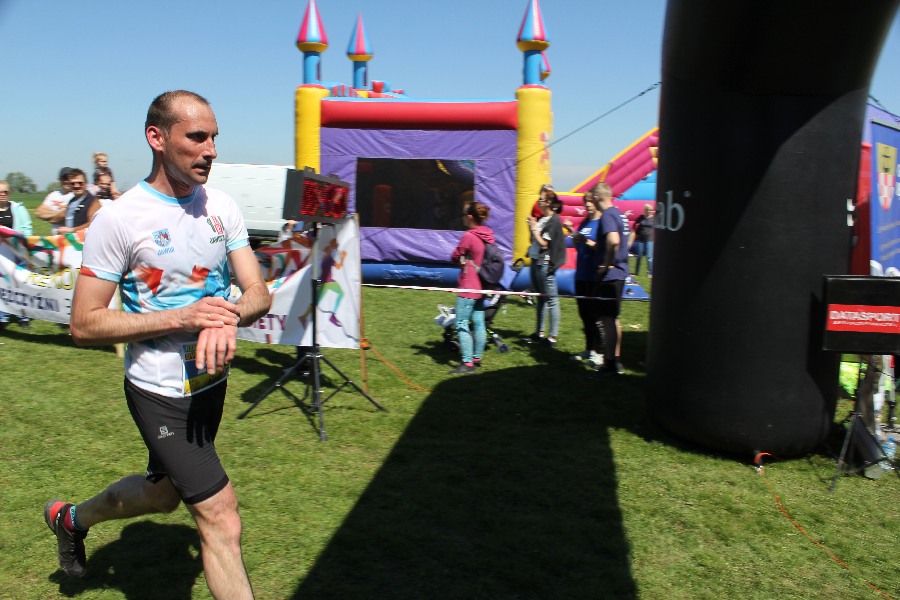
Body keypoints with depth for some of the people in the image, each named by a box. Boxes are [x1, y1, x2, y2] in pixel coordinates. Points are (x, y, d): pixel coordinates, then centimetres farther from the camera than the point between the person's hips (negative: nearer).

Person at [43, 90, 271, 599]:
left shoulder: (222, 207, -1)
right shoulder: (119, 219, -17)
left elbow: (259, 293, -3)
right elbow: (85, 325, -16)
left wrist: (229, 318, -27)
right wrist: (180, 317, -27)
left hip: (213, 381, 7)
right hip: (160, 392, -7)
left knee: (164, 491, 27)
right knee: (222, 520, -8)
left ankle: (72, 518, 55)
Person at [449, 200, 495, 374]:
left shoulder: (469, 236, -18)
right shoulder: (489, 235, 5)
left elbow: (455, 257, -8)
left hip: (468, 288, -8)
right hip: (482, 286, 8)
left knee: (462, 324, -3)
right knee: (479, 323, 14)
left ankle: (467, 363, -4)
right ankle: (477, 358, 23)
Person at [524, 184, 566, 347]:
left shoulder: (554, 220, -12)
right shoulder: (542, 218, 12)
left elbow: (544, 243, -16)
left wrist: (534, 229, -9)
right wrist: (531, 227, 4)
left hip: (545, 264, -9)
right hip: (536, 261, 9)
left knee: (551, 300, -5)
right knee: (540, 298, 16)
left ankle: (553, 336, -1)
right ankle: (540, 332, 25)